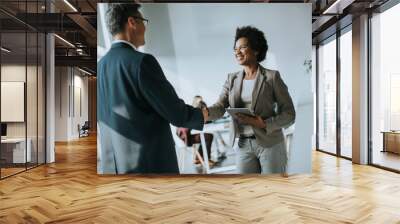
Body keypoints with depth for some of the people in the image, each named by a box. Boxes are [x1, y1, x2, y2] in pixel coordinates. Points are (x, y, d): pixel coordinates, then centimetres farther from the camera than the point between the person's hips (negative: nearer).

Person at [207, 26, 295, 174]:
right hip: (244, 146, 4)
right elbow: (219, 108, -5)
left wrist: (264, 124, -21)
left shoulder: (272, 77, -6)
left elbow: (289, 114, -6)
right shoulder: (232, 79, 7)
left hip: (270, 144, -4)